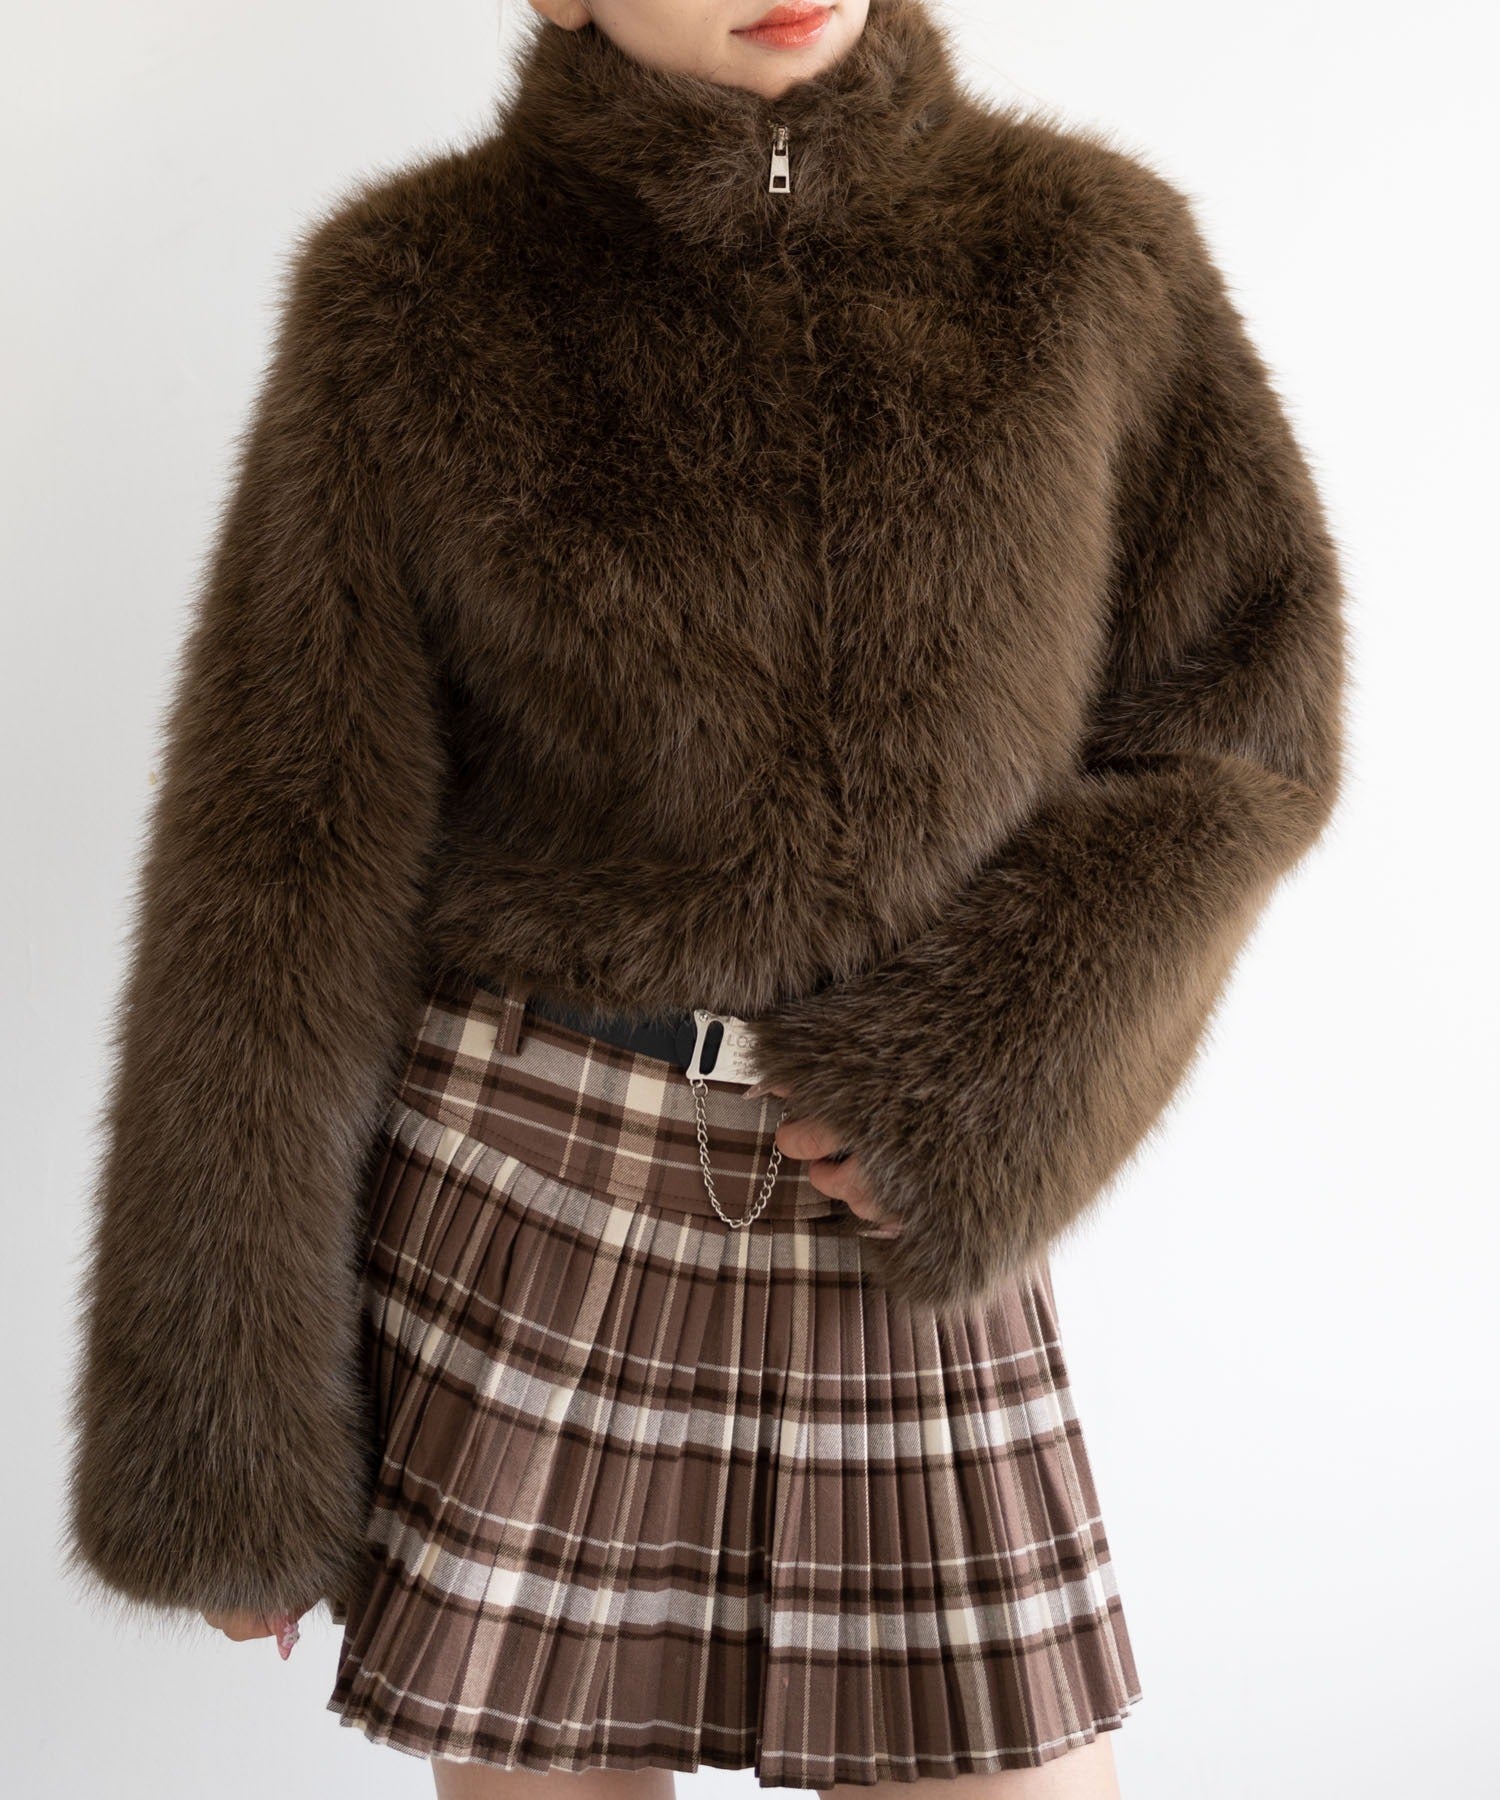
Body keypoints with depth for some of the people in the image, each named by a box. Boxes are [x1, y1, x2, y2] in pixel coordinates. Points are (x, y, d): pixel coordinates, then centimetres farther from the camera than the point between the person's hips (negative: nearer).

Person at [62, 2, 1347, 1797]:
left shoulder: (1085, 253, 1)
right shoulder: (415, 294, -3)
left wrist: (992, 1076, -11)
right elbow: (277, 861, -4)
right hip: (522, 1180, -1)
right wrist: (220, 1439, -4)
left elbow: (1236, 722, 5)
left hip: (897, 1224, 2)